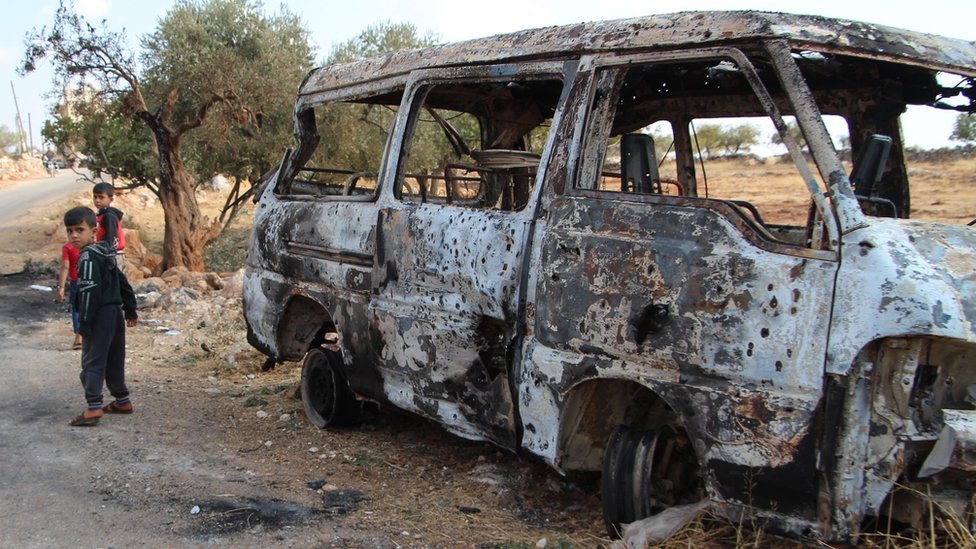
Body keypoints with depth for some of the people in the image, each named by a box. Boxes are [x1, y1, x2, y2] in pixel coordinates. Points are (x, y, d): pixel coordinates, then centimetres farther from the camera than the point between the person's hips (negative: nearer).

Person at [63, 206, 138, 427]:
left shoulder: (88, 257, -15)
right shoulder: (106, 253, 14)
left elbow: (90, 292, -20)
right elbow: (122, 282, 19)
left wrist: (84, 323, -19)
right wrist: (130, 310, 25)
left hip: (100, 316, -9)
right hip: (115, 312, 9)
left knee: (92, 361, -8)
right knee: (114, 360, 18)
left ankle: (93, 408, -12)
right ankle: (122, 400, 26)